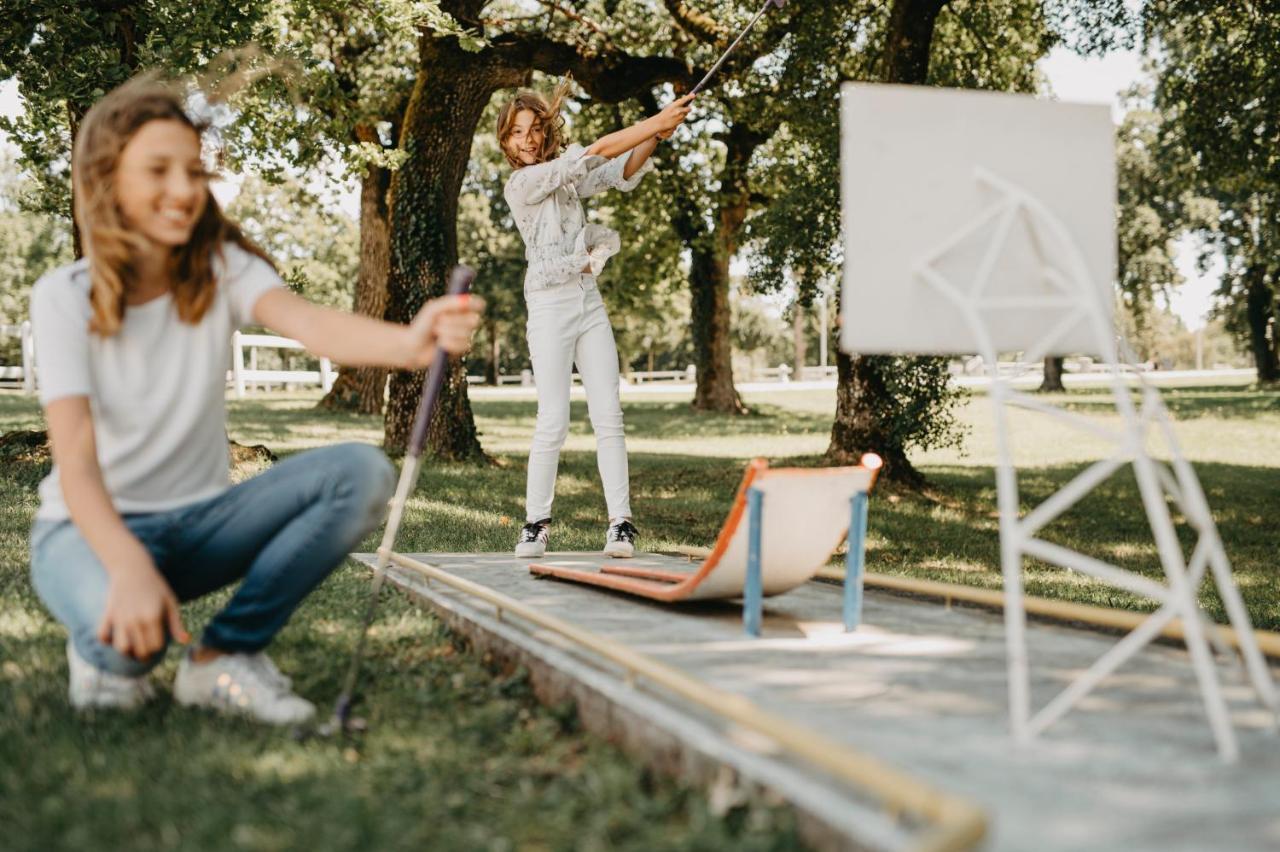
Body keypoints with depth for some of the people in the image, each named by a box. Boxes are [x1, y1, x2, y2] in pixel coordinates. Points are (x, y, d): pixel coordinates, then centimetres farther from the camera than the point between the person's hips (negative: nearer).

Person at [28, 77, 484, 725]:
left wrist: (409, 343, -53)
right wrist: (130, 568, -42)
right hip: (92, 526, -3)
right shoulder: (64, 297, -13)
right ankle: (105, 652, 2)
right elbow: (76, 459, -23)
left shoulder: (223, 269, -7)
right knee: (127, 633, -38)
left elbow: (313, 325, -30)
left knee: (359, 473, -22)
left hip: (197, 522, 4)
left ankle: (224, 657, -10)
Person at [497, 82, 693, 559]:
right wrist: (657, 121, -15)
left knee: (608, 415, -3)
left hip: (590, 303, 6)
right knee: (553, 421, -9)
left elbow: (622, 174, 3)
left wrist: (655, 138, -17)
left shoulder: (566, 176, 14)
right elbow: (595, 153, -13)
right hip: (551, 305, -6)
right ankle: (536, 523, 4)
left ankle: (620, 523, -5)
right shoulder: (520, 185, -8)